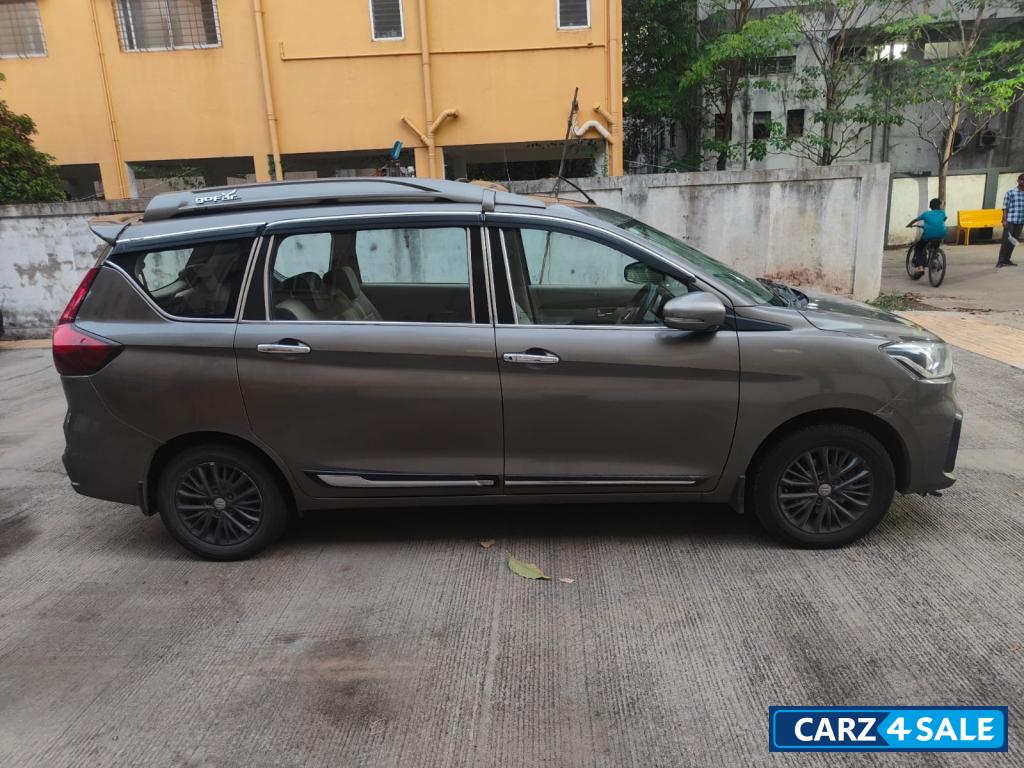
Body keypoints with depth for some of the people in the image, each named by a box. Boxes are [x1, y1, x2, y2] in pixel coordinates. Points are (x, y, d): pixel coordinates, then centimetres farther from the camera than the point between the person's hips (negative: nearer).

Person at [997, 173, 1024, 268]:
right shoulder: (1010, 192, -3)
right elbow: (1005, 208, -4)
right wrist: (1004, 220, -11)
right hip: (1010, 221, -5)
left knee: (1013, 241, 8)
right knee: (1006, 241, -5)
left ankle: (1007, 260, 15)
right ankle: (1001, 261, -1)